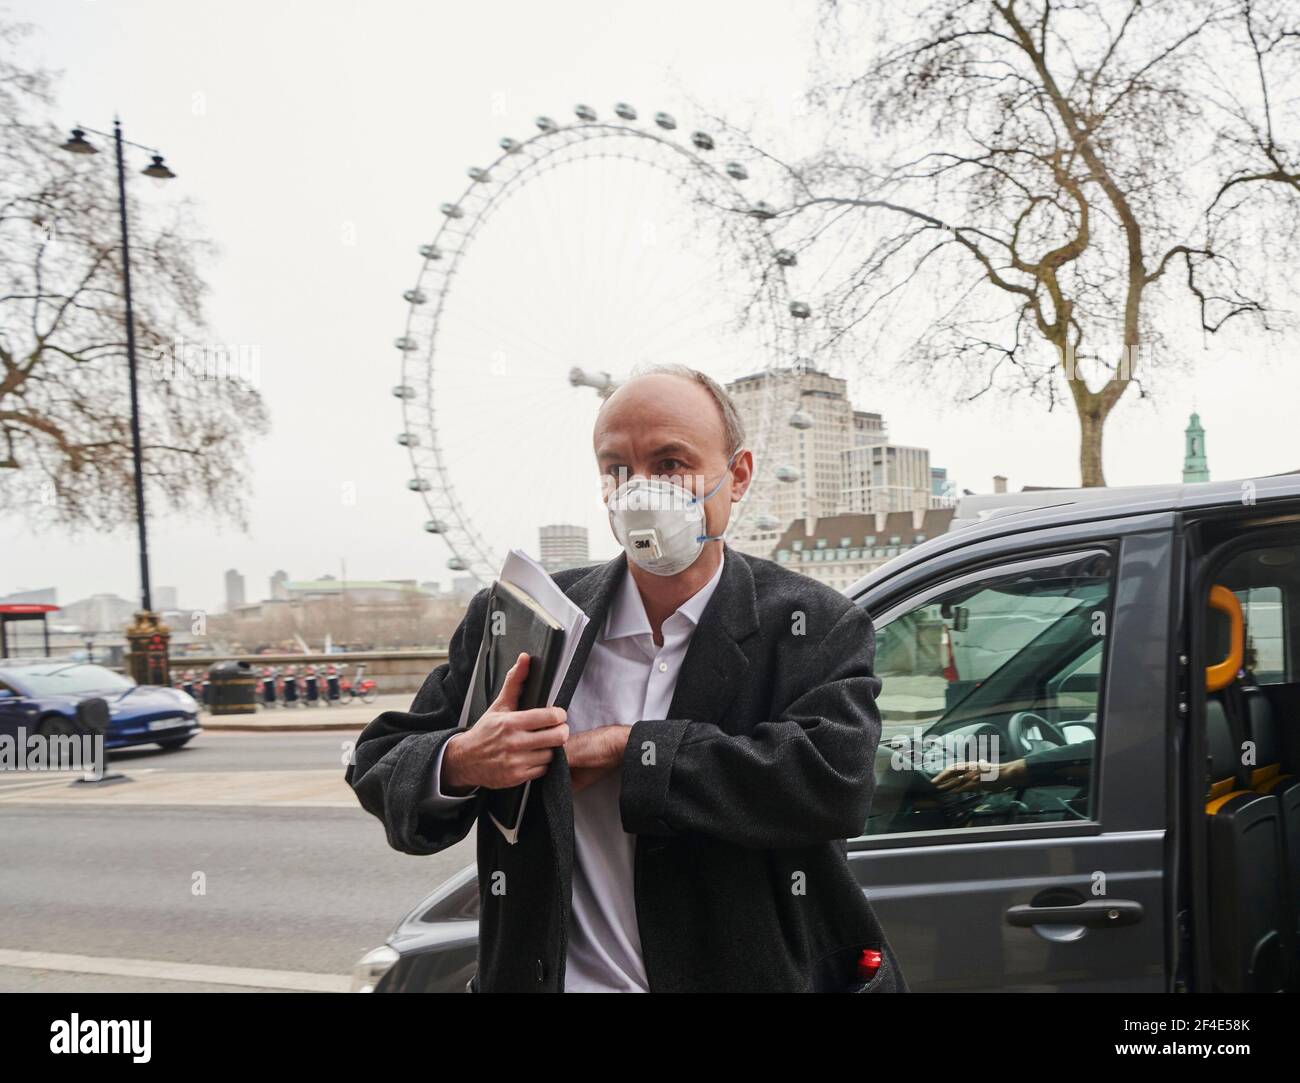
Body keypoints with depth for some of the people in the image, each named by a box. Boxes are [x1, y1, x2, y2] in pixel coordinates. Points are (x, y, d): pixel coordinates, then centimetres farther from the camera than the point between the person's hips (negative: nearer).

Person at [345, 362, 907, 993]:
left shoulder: (818, 629, -1)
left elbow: (837, 781, -17)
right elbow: (380, 763, 8)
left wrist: (627, 749, -15)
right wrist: (458, 765, -14)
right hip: (563, 976, 2)